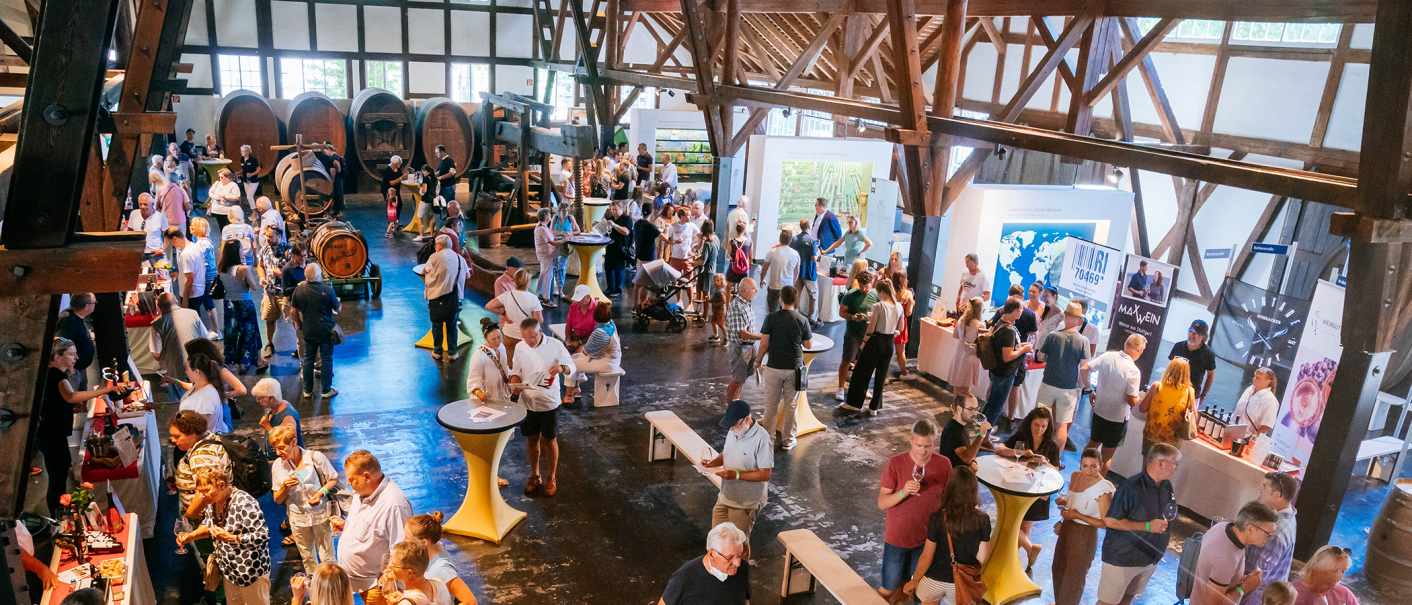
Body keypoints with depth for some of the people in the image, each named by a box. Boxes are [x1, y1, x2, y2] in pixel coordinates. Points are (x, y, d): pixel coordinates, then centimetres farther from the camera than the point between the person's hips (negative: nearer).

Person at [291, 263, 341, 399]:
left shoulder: (299, 290, -5)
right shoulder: (327, 290, -16)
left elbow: (294, 311, 3)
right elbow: (338, 308, -6)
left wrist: (299, 326, 17)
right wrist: (340, 303, 16)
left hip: (308, 331, 3)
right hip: (326, 330, -3)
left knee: (308, 360, 13)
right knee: (326, 359, 7)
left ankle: (307, 391, 20)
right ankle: (326, 391, 13)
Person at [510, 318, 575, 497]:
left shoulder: (555, 345, -14)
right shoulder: (520, 347, -4)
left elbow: (572, 367, -9)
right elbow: (517, 370, 9)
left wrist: (562, 367, -32)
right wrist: (514, 382, -13)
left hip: (549, 403, -3)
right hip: (527, 402, 3)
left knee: (550, 441, 9)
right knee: (532, 440, 15)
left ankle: (551, 478, 27)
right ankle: (534, 477, 33)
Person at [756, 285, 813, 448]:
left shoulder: (771, 318, -10)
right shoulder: (802, 320, -7)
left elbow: (764, 344, -8)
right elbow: (809, 345, 2)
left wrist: (758, 360, 8)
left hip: (774, 367, 0)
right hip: (794, 368, 1)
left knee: (771, 404, 12)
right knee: (791, 405, 11)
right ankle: (788, 440, 19)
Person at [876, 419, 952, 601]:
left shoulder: (944, 464, -10)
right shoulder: (895, 463, -16)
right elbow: (882, 503, -17)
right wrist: (903, 492, -35)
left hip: (927, 539, 2)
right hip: (897, 538, -2)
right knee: (888, 589, 10)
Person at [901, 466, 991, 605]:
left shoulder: (937, 519, -23)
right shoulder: (982, 520, -19)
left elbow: (927, 558, -15)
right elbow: (982, 557, -11)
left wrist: (913, 581, -1)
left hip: (934, 580, -1)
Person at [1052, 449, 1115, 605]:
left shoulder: (1103, 490, -25)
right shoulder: (1075, 476, -3)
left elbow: (1105, 523, -23)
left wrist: (1078, 516, -24)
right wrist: (1063, 501, -5)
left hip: (1085, 535, -7)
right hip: (1067, 528, 7)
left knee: (1074, 576, 10)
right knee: (1059, 569, 22)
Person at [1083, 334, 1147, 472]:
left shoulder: (1107, 356, -9)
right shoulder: (1134, 371, -24)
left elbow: (1083, 369, -3)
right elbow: (1132, 401, -22)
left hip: (1099, 410, 5)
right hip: (1117, 417, -5)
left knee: (1093, 443, 24)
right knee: (1107, 453, 11)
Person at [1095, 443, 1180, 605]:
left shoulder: (1167, 485, 1)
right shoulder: (1131, 488, -25)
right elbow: (1110, 521, -25)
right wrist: (1147, 526, -25)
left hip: (1151, 558, 7)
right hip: (1122, 557, -7)